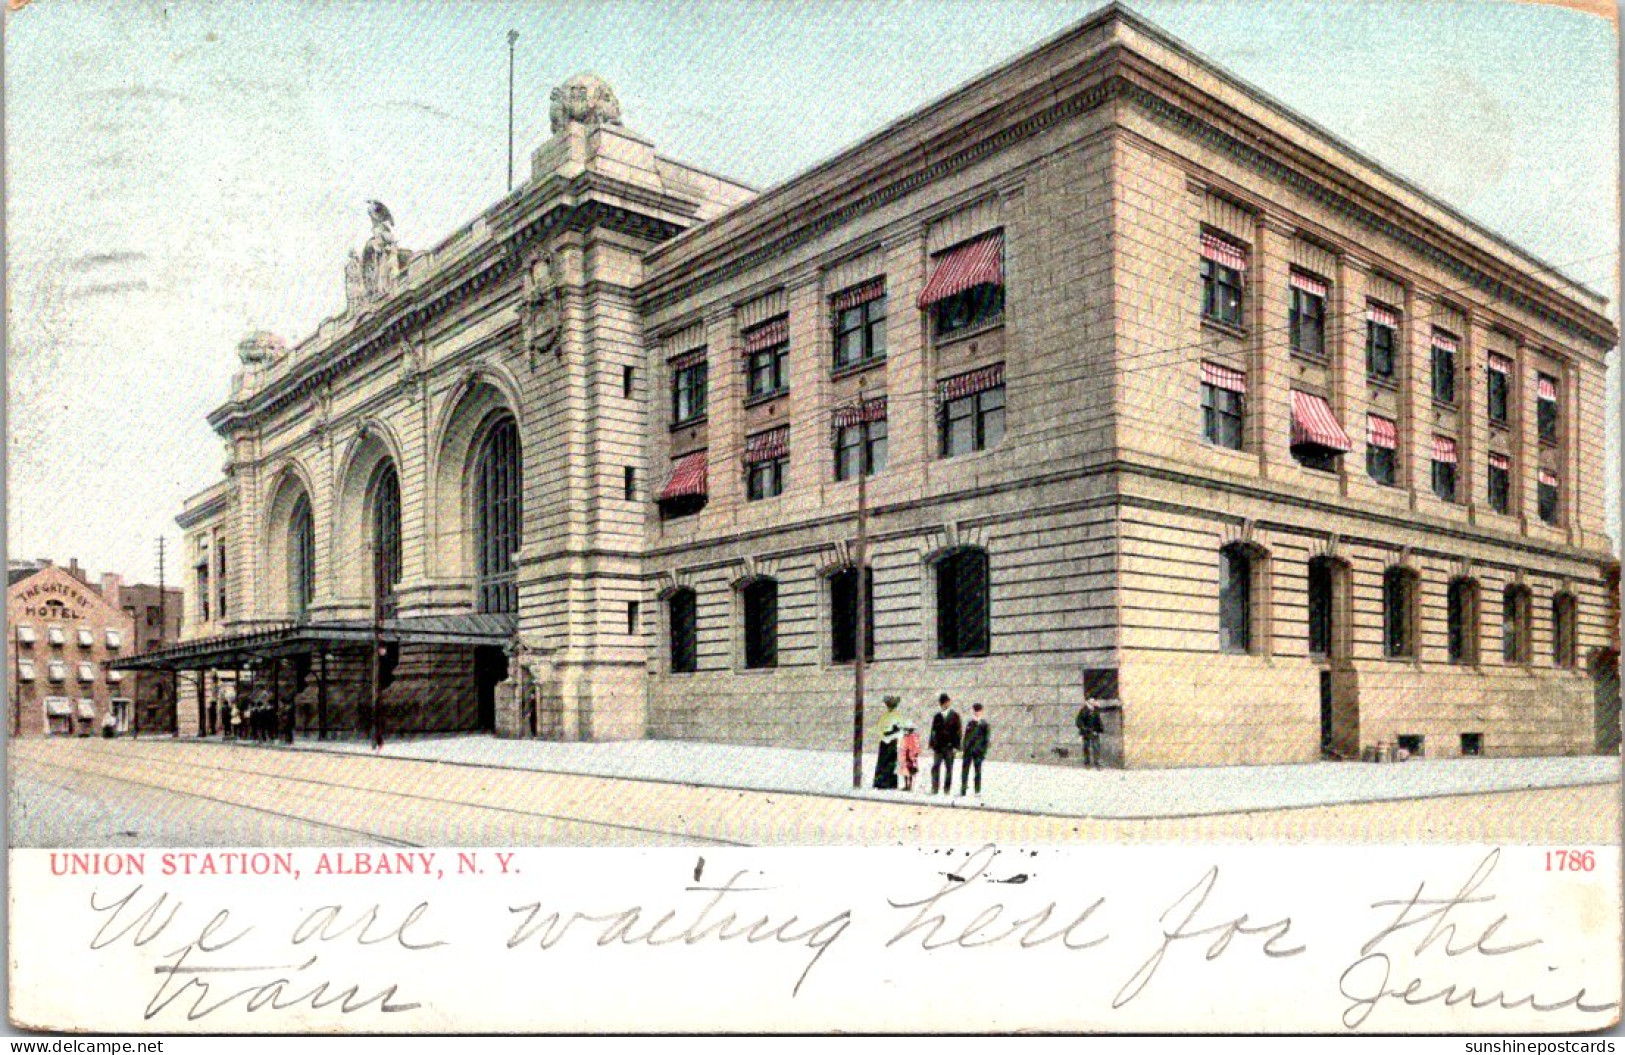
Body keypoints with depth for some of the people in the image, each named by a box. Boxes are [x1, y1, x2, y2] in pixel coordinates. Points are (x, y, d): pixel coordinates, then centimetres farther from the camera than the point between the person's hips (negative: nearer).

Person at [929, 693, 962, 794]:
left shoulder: (955, 715, 3)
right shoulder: (937, 716, 10)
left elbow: (957, 731, 0)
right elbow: (933, 731, 11)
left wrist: (956, 746, -7)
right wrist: (932, 745, 4)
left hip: (950, 747, -2)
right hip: (938, 746, 2)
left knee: (949, 768, 3)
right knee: (935, 767, -6)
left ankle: (947, 789, 7)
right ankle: (934, 788, -3)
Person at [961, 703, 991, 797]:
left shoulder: (984, 724, -3)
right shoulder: (969, 723, 12)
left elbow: (987, 738, -4)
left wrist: (984, 751, -10)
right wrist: (964, 748, 10)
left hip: (978, 751, -4)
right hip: (968, 750, 4)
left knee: (978, 771, 1)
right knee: (964, 771, 4)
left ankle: (978, 792, 5)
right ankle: (963, 790, 8)